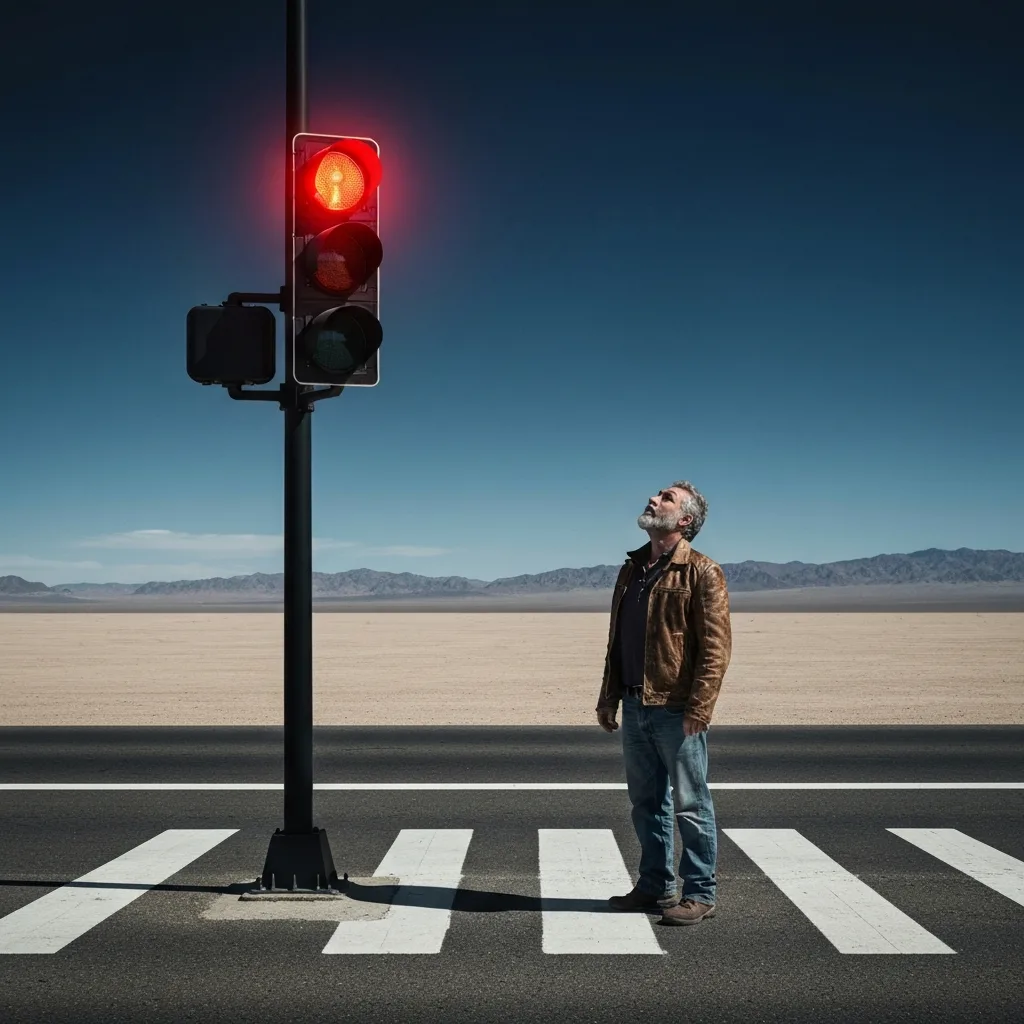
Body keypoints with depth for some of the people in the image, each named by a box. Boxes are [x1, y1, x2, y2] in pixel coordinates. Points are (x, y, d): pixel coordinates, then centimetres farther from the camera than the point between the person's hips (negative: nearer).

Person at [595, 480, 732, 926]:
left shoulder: (702, 572, -8)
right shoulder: (632, 569, 14)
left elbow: (716, 647, -14)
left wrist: (699, 707, -20)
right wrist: (608, 697, 15)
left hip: (677, 711, -7)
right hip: (635, 707, 7)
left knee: (690, 806, 2)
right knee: (646, 803, 14)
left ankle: (699, 893, 12)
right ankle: (655, 886, 26)